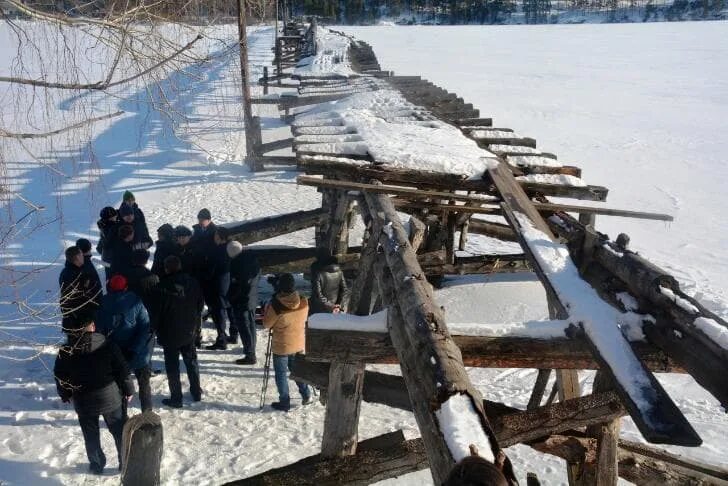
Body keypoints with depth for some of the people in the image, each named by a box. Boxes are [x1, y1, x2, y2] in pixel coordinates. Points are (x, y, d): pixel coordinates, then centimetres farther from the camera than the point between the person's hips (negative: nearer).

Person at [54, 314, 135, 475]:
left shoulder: (66, 350, -6)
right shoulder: (107, 345, -12)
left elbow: (60, 376, 3)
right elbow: (122, 370, -9)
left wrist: (65, 395, 19)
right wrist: (128, 390, 4)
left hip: (83, 401, 2)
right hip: (110, 398, -1)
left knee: (91, 436, 17)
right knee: (120, 432, 12)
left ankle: (96, 465, 26)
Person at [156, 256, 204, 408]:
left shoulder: (164, 285, -16)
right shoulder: (193, 283, -4)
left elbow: (158, 310, -9)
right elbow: (200, 305, 4)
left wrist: (158, 330, 4)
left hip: (170, 334, -4)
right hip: (190, 331, 4)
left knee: (172, 365, 5)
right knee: (191, 361, 18)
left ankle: (176, 398, 9)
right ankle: (196, 393, 26)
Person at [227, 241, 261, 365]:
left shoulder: (237, 262, -22)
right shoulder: (252, 257, 3)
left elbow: (236, 283, -21)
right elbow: (258, 277, 13)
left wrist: (231, 297, -7)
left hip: (241, 300, -9)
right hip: (252, 298, 9)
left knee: (244, 327, -1)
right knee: (250, 325, 19)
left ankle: (250, 355, 3)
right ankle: (251, 352, 33)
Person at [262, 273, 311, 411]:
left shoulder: (275, 305, -24)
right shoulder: (304, 302, -12)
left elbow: (266, 325, -10)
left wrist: (267, 308, 0)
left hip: (281, 346, -4)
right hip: (299, 344, 4)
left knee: (281, 373, 11)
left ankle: (284, 402, 17)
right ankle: (306, 395, 25)